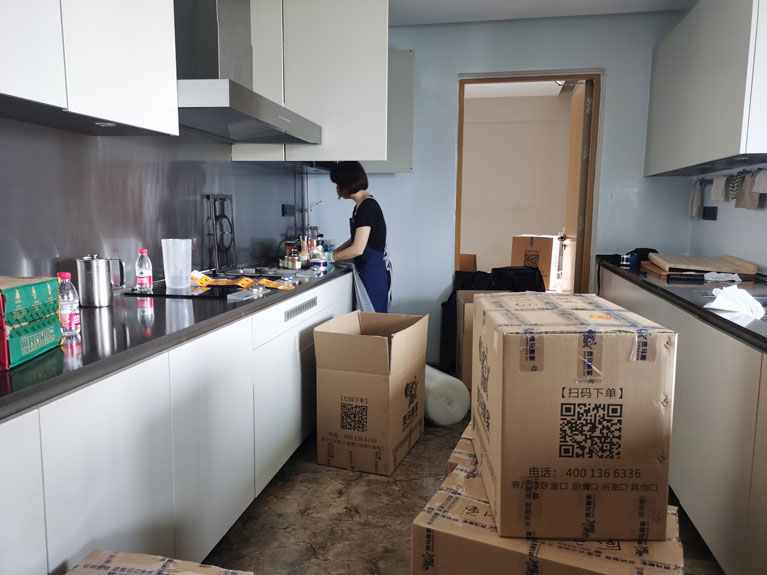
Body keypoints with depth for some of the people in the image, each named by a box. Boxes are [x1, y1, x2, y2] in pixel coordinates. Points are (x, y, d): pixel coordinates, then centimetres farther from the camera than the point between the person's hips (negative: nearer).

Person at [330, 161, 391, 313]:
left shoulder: (367, 206, -19)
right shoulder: (361, 206, 12)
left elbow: (358, 248, -21)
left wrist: (333, 256, -7)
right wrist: (334, 251, 13)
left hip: (374, 272, -10)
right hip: (366, 270, 10)